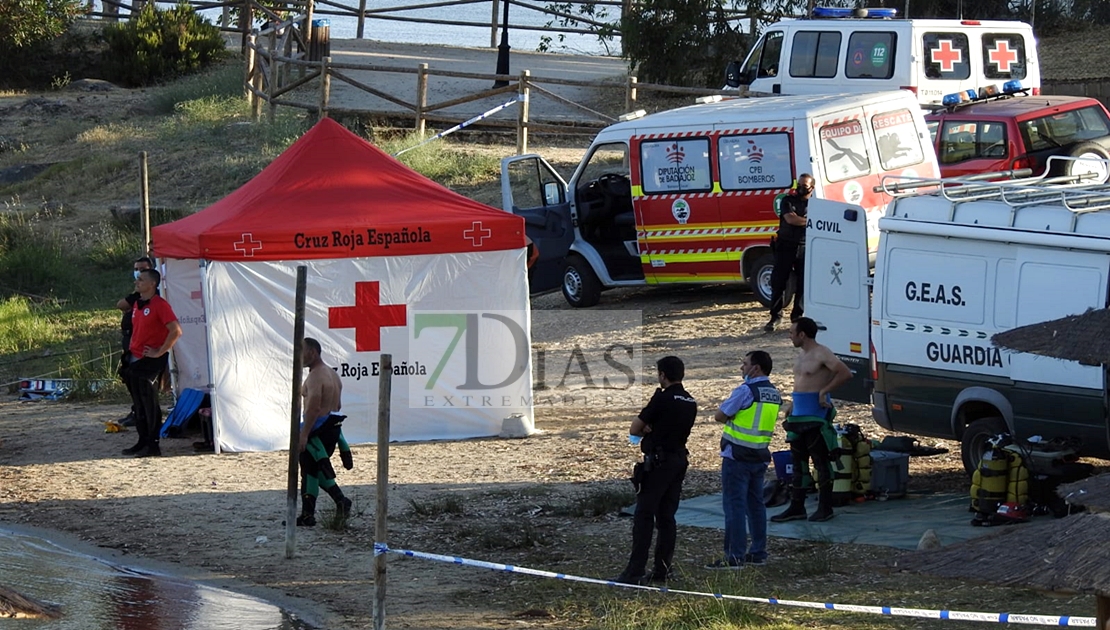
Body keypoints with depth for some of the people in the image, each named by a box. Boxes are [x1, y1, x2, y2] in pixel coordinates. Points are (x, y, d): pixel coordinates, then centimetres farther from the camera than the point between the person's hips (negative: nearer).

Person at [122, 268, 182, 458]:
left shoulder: (160, 305, -14)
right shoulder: (137, 305, 12)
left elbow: (176, 331, -22)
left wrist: (160, 352, -18)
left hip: (151, 361, -9)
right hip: (135, 360, 9)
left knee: (149, 402, -7)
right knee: (139, 405, 11)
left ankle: (152, 445, -3)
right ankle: (142, 442, 18)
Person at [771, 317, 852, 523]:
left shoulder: (822, 355, -13)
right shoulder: (801, 357, 17)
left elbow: (845, 374, -21)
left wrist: (824, 391, -19)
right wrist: (792, 405, 16)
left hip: (816, 417, -10)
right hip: (798, 417, 10)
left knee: (821, 462, -2)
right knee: (798, 462, 10)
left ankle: (825, 508, 3)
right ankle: (796, 507, 14)